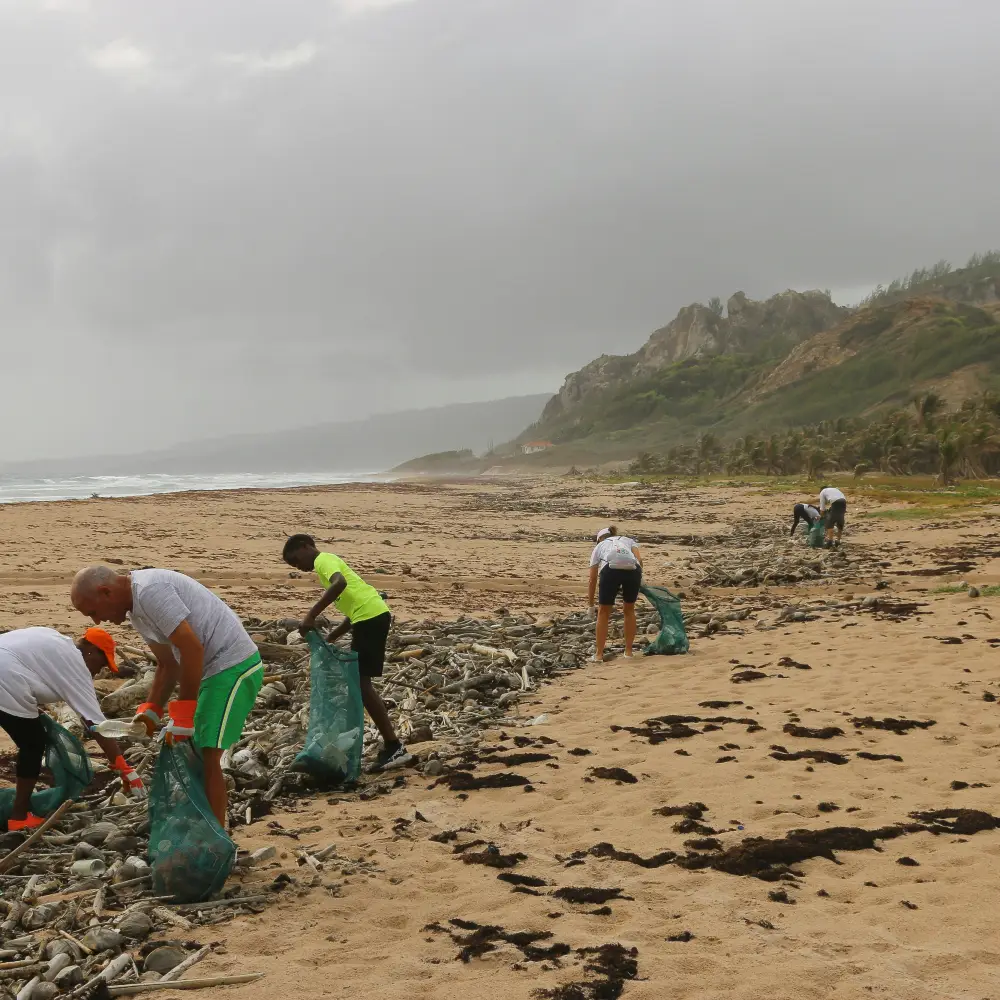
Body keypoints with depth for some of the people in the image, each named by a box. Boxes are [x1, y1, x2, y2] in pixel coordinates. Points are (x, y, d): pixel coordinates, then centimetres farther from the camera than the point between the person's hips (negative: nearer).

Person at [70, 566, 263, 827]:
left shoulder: (150, 591, -19)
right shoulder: (136, 610, 13)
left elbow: (192, 649, -24)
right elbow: (168, 663, 20)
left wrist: (183, 710, -19)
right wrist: (151, 710, 9)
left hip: (234, 666, -10)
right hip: (214, 668, 10)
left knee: (207, 756, -9)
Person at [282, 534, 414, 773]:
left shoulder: (323, 559, -2)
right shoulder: (329, 562, 27)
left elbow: (340, 583, -27)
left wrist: (311, 615, -28)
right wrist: (328, 640, 22)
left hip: (370, 616, -10)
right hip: (371, 615, 10)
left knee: (361, 683, -8)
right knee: (359, 682, 14)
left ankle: (395, 748, -8)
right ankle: (390, 745, 17)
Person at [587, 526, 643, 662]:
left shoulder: (599, 546, 33)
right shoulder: (629, 540, 36)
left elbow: (593, 579, 31)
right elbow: (639, 559, 12)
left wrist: (591, 604, 38)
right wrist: (637, 580, 19)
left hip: (610, 570, -1)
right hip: (632, 569, 1)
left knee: (603, 612, 18)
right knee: (629, 610, 25)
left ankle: (599, 654, 19)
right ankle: (628, 651, 29)